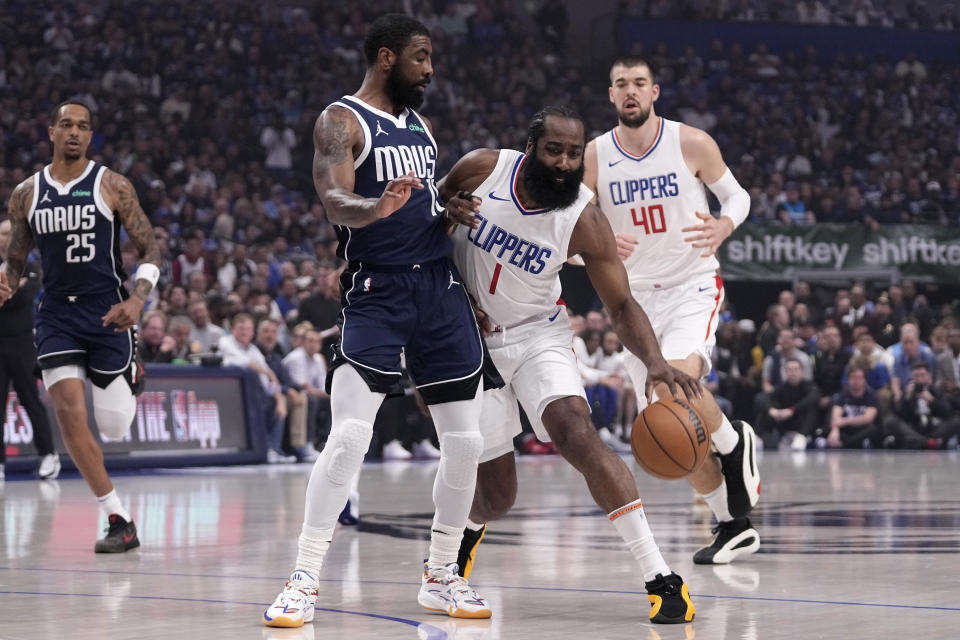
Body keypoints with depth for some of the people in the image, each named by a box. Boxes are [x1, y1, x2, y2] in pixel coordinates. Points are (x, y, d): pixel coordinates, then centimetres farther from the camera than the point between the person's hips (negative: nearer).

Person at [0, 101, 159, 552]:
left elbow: (151, 251, -2)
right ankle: (119, 520, -6)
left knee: (114, 429, -1)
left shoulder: (112, 186, -3)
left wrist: (137, 300, -19)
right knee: (70, 414, -15)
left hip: (106, 313, -2)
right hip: (57, 315, 2)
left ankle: (132, 376, 38)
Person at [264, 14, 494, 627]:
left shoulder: (422, 125, 16)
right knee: (349, 436, -17)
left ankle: (442, 576, 18)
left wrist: (454, 210, 3)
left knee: (466, 439, 4)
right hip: (376, 294, -7)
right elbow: (335, 202, -20)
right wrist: (379, 206, -42)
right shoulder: (341, 121, -5)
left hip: (441, 288, 7)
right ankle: (305, 581, -10)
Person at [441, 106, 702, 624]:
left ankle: (660, 579, -27)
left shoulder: (584, 221, -19)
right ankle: (468, 527, 45)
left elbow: (621, 304, -14)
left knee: (578, 435, -28)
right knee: (496, 494, 3)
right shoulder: (482, 169, -16)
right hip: (467, 337, 1)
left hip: (536, 333, -1)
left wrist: (655, 361, -33)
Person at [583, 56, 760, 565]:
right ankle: (733, 525, 20)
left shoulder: (691, 143, -8)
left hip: (693, 288, -4)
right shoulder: (594, 156, -2)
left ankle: (735, 442, -1)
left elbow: (736, 194, 4)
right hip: (637, 298, 4)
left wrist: (724, 227, -18)